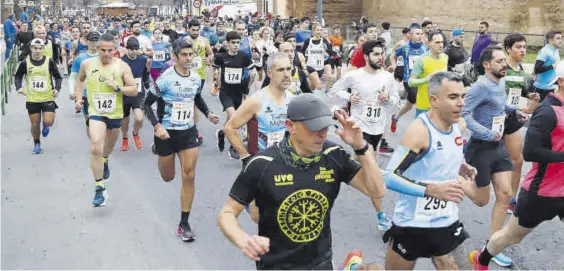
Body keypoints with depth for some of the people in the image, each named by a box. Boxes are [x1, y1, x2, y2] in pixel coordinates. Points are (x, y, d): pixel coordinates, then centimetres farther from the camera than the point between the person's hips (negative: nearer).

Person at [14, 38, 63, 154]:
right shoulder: (25, 63, -4)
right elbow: (18, 76, 9)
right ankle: (36, 144, 32)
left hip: (48, 98, -1)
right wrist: (19, 87, -9)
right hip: (32, 99, 1)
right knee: (35, 124, 8)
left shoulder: (50, 62, -6)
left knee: (48, 121, -11)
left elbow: (58, 77, 4)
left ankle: (46, 126, 28)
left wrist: (57, 89, -12)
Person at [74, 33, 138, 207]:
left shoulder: (122, 66, -8)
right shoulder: (87, 64, -3)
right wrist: (78, 98, 8)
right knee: (95, 148, -20)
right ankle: (100, 189, -12)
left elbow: (134, 90, -6)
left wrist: (118, 87, -22)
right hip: (95, 113, -1)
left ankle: (105, 161, 61)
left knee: (109, 146, 24)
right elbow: (80, 79, 18)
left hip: (115, 113, 2)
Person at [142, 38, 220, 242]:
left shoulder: (196, 78, 1)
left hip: (189, 132, 3)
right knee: (167, 177, 13)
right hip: (167, 132, -3)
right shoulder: (165, 78, -16)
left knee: (189, 176, -5)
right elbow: (146, 104, -12)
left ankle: (184, 223, 5)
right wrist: (157, 126, -24)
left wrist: (208, 114, 6)